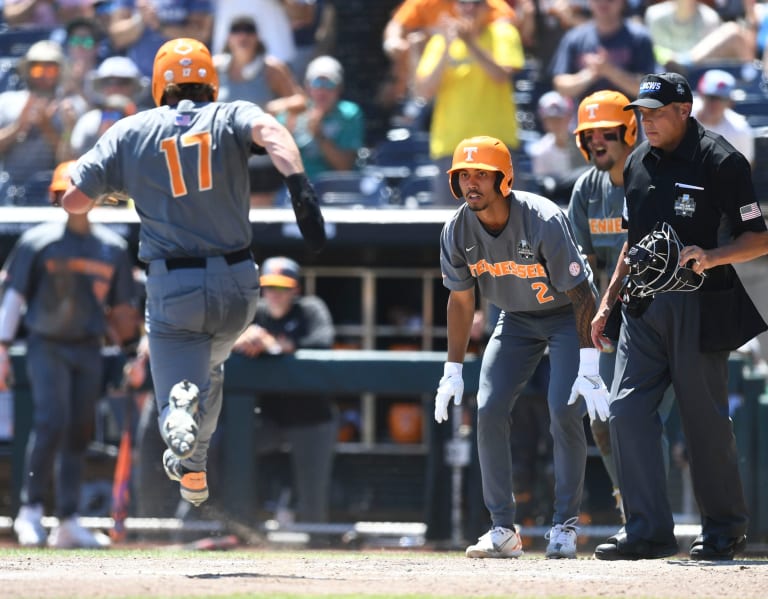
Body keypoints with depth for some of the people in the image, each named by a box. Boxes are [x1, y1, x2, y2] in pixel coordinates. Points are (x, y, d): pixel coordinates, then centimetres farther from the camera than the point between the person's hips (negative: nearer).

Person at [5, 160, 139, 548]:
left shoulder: (113, 247, 8)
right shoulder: (37, 241, -1)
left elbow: (122, 309, 16)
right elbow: (14, 297, 1)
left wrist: (123, 329, -5)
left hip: (88, 350, 3)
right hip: (46, 345, -3)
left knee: (78, 433, 2)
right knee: (52, 421, -18)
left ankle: (68, 523, 6)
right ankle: (31, 509, -8)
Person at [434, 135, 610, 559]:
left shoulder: (544, 221, -30)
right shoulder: (457, 231, -15)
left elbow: (581, 294, -26)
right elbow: (461, 301, 0)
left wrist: (588, 369, -31)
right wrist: (452, 370, -2)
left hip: (566, 314, -5)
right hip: (515, 319, 5)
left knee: (564, 410, -20)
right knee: (489, 410, -8)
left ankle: (564, 526, -8)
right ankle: (503, 530, -1)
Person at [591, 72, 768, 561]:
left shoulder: (721, 162, -8)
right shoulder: (639, 163, 13)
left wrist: (711, 256, -25)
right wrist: (608, 301, 17)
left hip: (699, 309, -6)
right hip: (644, 305, 6)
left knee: (706, 419, 0)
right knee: (627, 410, -5)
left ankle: (726, 529, 15)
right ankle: (649, 530, -4)